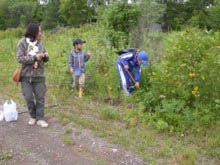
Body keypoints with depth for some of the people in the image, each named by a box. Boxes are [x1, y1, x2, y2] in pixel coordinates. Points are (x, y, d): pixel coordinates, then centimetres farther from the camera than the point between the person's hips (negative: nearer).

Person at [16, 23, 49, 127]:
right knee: (28, 98, 0)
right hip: (26, 75, -2)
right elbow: (20, 59, -14)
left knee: (40, 98, 1)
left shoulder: (40, 43, 4)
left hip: (39, 75, 2)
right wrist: (34, 58, -22)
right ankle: (33, 116, 22)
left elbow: (45, 60, 10)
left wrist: (46, 56, -13)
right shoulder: (22, 43, -6)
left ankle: (40, 119, 9)